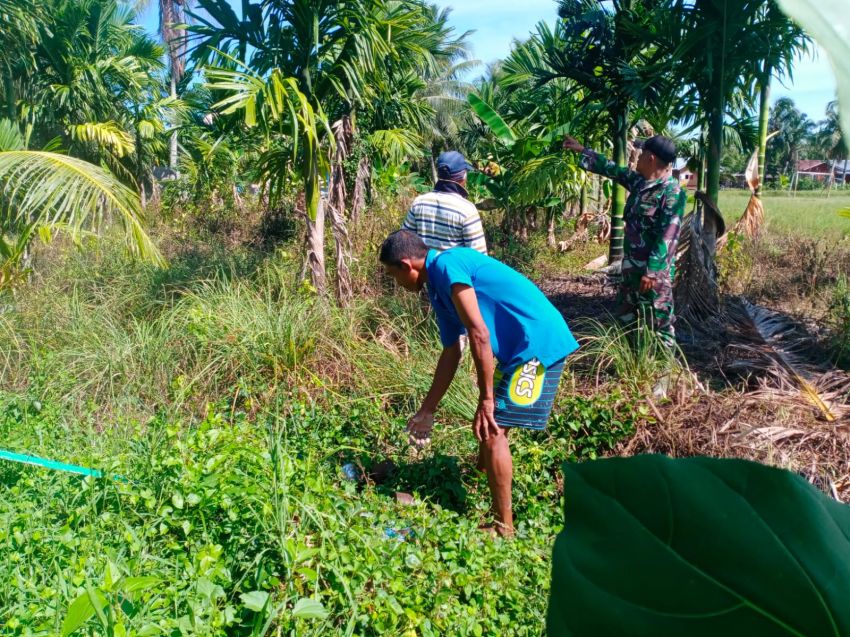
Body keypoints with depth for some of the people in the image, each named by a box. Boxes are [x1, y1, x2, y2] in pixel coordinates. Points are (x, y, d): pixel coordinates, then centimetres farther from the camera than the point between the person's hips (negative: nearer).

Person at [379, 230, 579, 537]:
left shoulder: (446, 264, -14)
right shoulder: (438, 288, 15)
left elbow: (479, 335, -20)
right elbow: (451, 353, 21)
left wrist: (486, 398, -15)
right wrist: (427, 411, 27)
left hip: (540, 344, -10)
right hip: (522, 349, 10)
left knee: (491, 430, -6)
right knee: (488, 426, 17)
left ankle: (503, 529, 4)